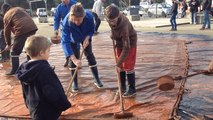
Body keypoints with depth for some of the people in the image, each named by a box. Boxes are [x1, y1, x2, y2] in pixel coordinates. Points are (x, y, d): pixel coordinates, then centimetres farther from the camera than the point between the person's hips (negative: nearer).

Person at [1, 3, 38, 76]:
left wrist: (8, 44, 26)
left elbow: (7, 31, 15)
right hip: (32, 27, 6)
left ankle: (14, 71, 6)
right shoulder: (19, 8, 27)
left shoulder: (6, 16, 13)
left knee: (15, 52, 7)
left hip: (22, 30, -6)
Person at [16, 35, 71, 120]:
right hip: (46, 111, -8)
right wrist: (64, 105, -10)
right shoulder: (45, 70, -26)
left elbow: (25, 91, 12)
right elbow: (54, 92, -23)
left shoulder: (24, 68, 0)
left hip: (33, 108, 8)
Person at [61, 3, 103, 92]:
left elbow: (92, 30, -14)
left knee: (90, 56, 4)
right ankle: (74, 82, 10)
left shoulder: (89, 16, -36)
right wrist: (74, 59, -53)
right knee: (74, 58, -5)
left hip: (85, 38, 2)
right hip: (73, 40, -1)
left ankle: (97, 79, 16)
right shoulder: (66, 21, -42)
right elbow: (65, 41, -45)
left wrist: (87, 38, -34)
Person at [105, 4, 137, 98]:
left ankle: (132, 89, 9)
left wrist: (119, 61, -36)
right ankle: (122, 87, 22)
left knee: (128, 66, -5)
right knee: (121, 66, 10)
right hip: (119, 42, 7)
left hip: (130, 42, -7)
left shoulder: (123, 25, -40)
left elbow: (126, 47, -37)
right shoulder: (111, 17, -22)